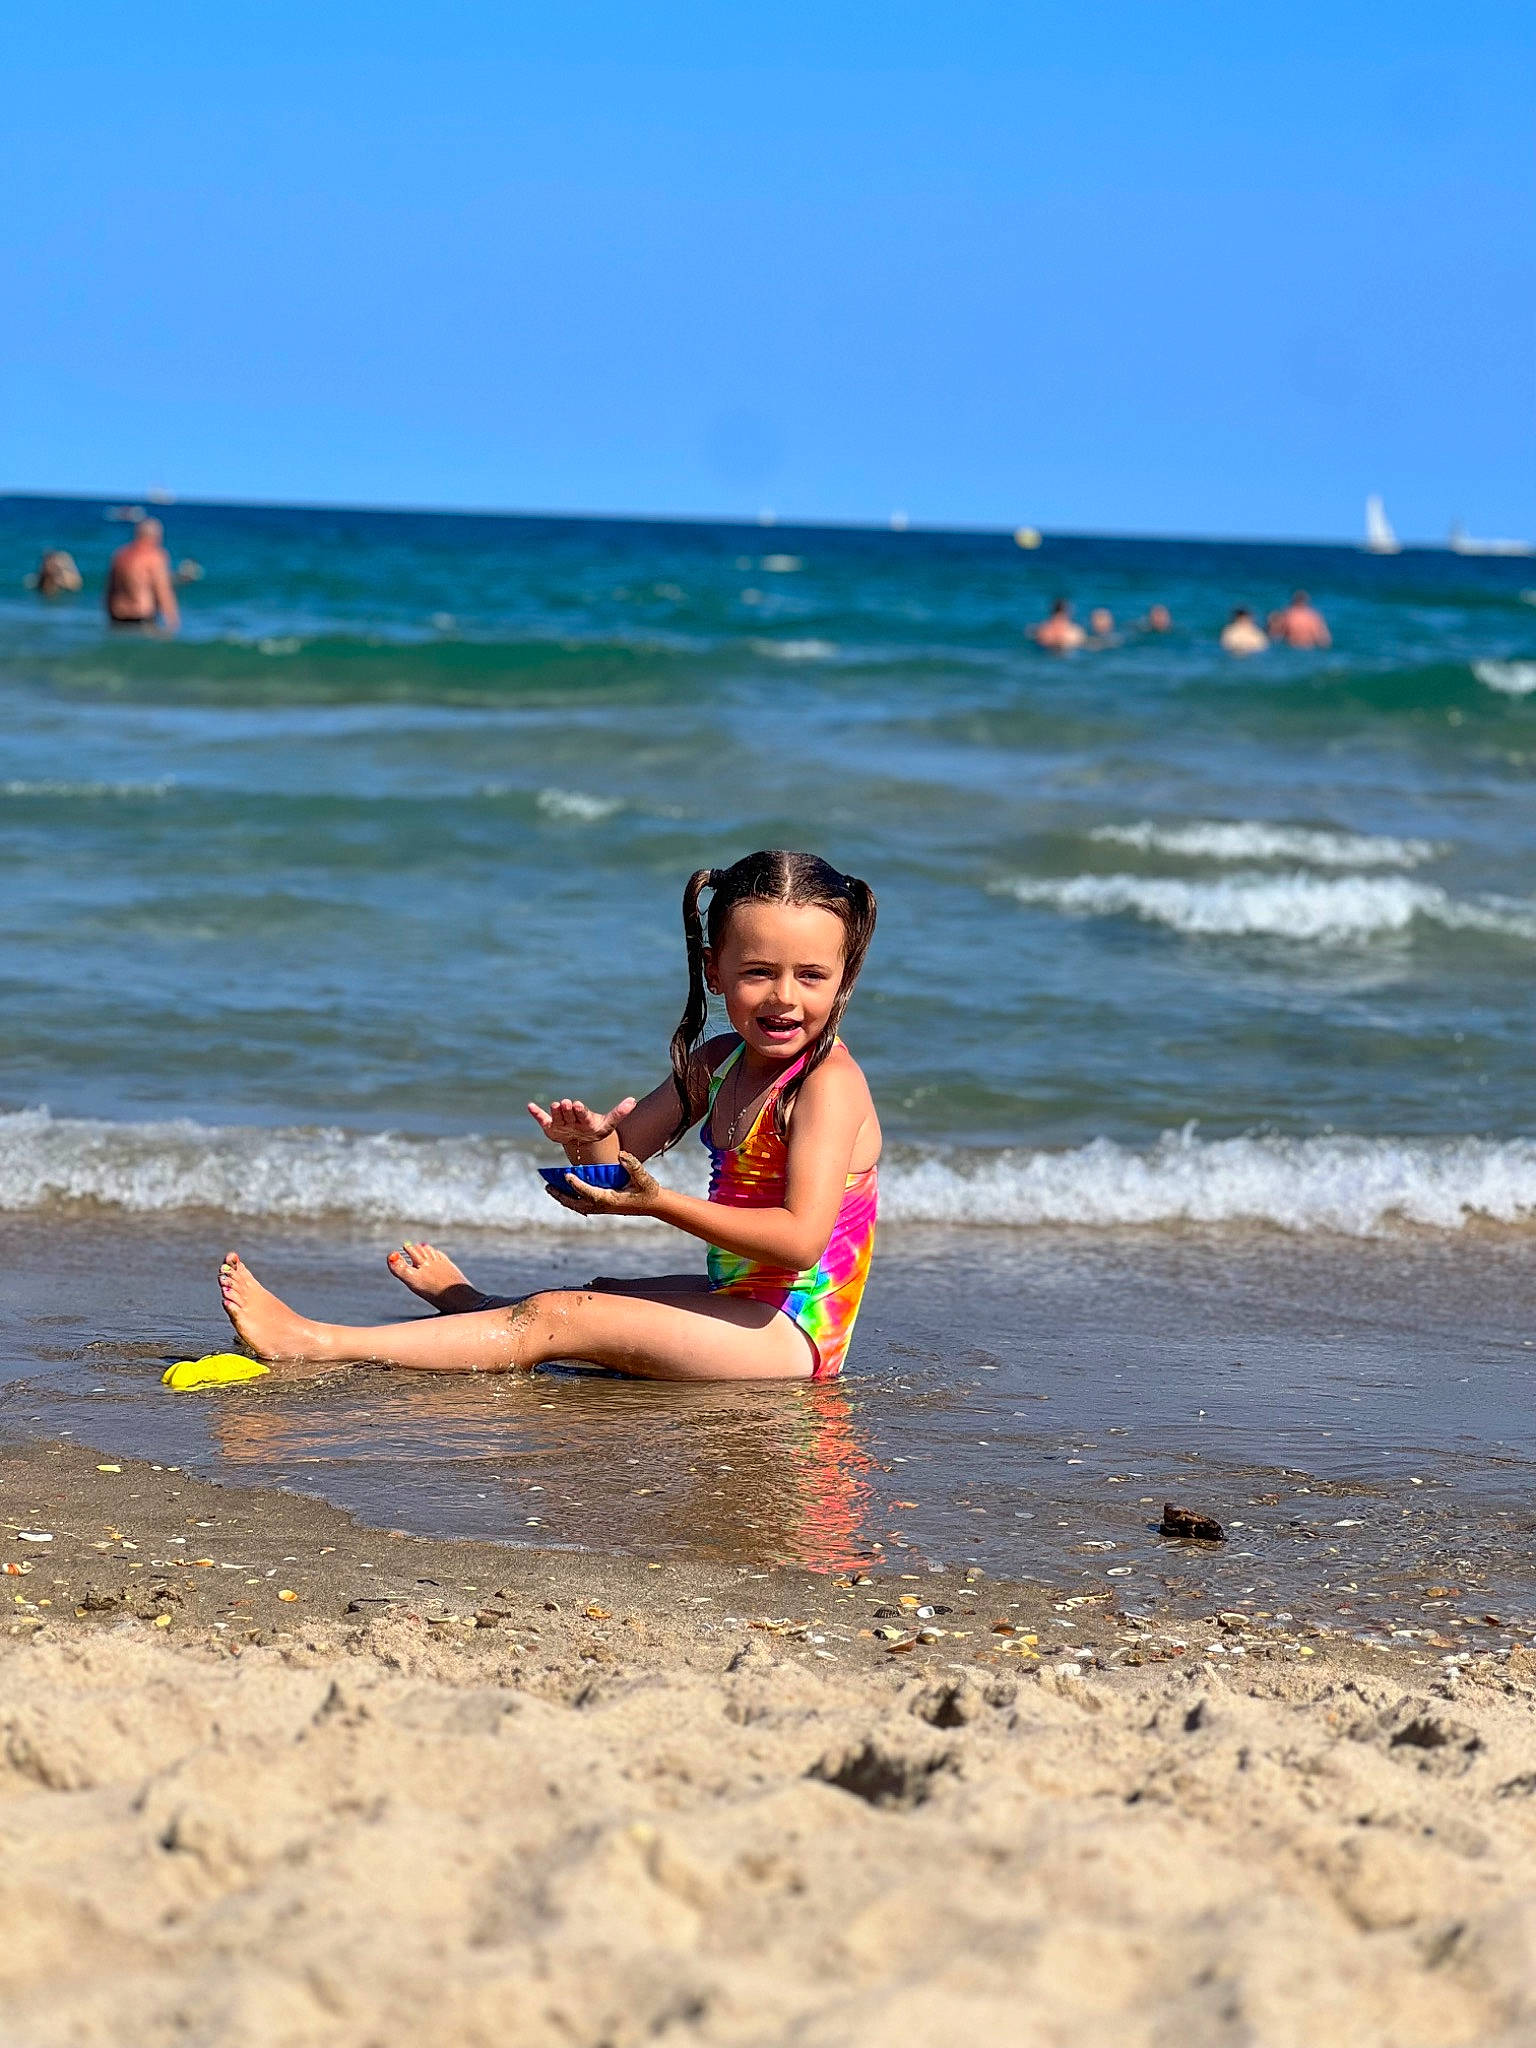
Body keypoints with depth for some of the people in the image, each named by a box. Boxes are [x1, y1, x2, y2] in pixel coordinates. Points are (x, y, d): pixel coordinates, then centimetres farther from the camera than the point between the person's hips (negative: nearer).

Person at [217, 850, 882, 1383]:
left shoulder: (828, 1081, -17)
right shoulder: (716, 1063, 9)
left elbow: (801, 1238, -27)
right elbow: (617, 1157, 14)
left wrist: (661, 1204, -27)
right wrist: (589, 1138, -11)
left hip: (794, 1335, -8)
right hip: (742, 1299, 8)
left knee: (560, 1318, -15)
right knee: (599, 1295, 32)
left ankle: (315, 1344, -14)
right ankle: (463, 1301, 66)